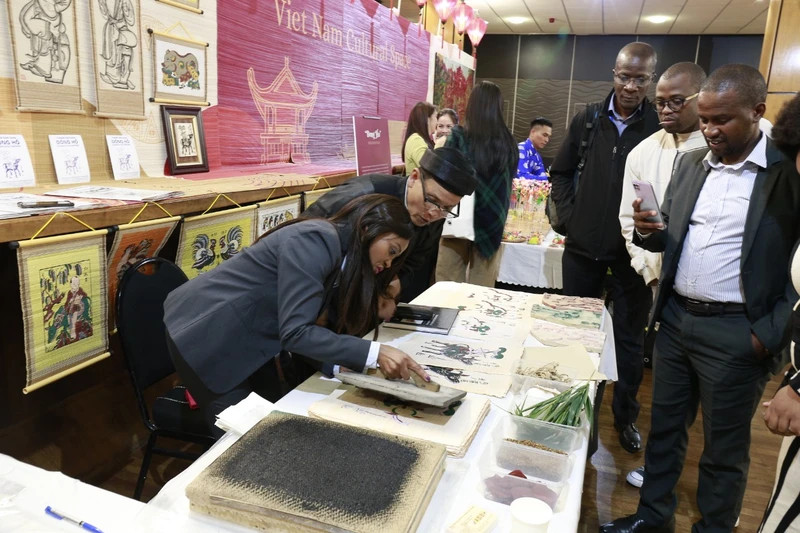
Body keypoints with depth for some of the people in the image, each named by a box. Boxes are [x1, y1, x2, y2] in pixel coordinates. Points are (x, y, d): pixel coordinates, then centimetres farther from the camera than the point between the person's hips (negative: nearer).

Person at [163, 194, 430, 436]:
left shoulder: (344, 258, 2)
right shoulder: (315, 241, -26)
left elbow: (335, 325, 4)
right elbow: (295, 332, -33)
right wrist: (375, 353, -36)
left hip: (250, 337, 9)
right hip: (207, 333, -9)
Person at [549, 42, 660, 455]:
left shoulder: (662, 126, -6)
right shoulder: (588, 120, 4)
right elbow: (561, 173, 11)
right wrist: (569, 216, 0)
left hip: (632, 250, -3)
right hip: (583, 246, 3)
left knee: (629, 338, 11)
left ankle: (625, 415, 31)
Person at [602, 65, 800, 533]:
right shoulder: (691, 164, 8)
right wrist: (648, 231, -8)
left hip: (736, 332, -5)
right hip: (675, 318, 6)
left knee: (724, 447, 11)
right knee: (665, 426, 18)